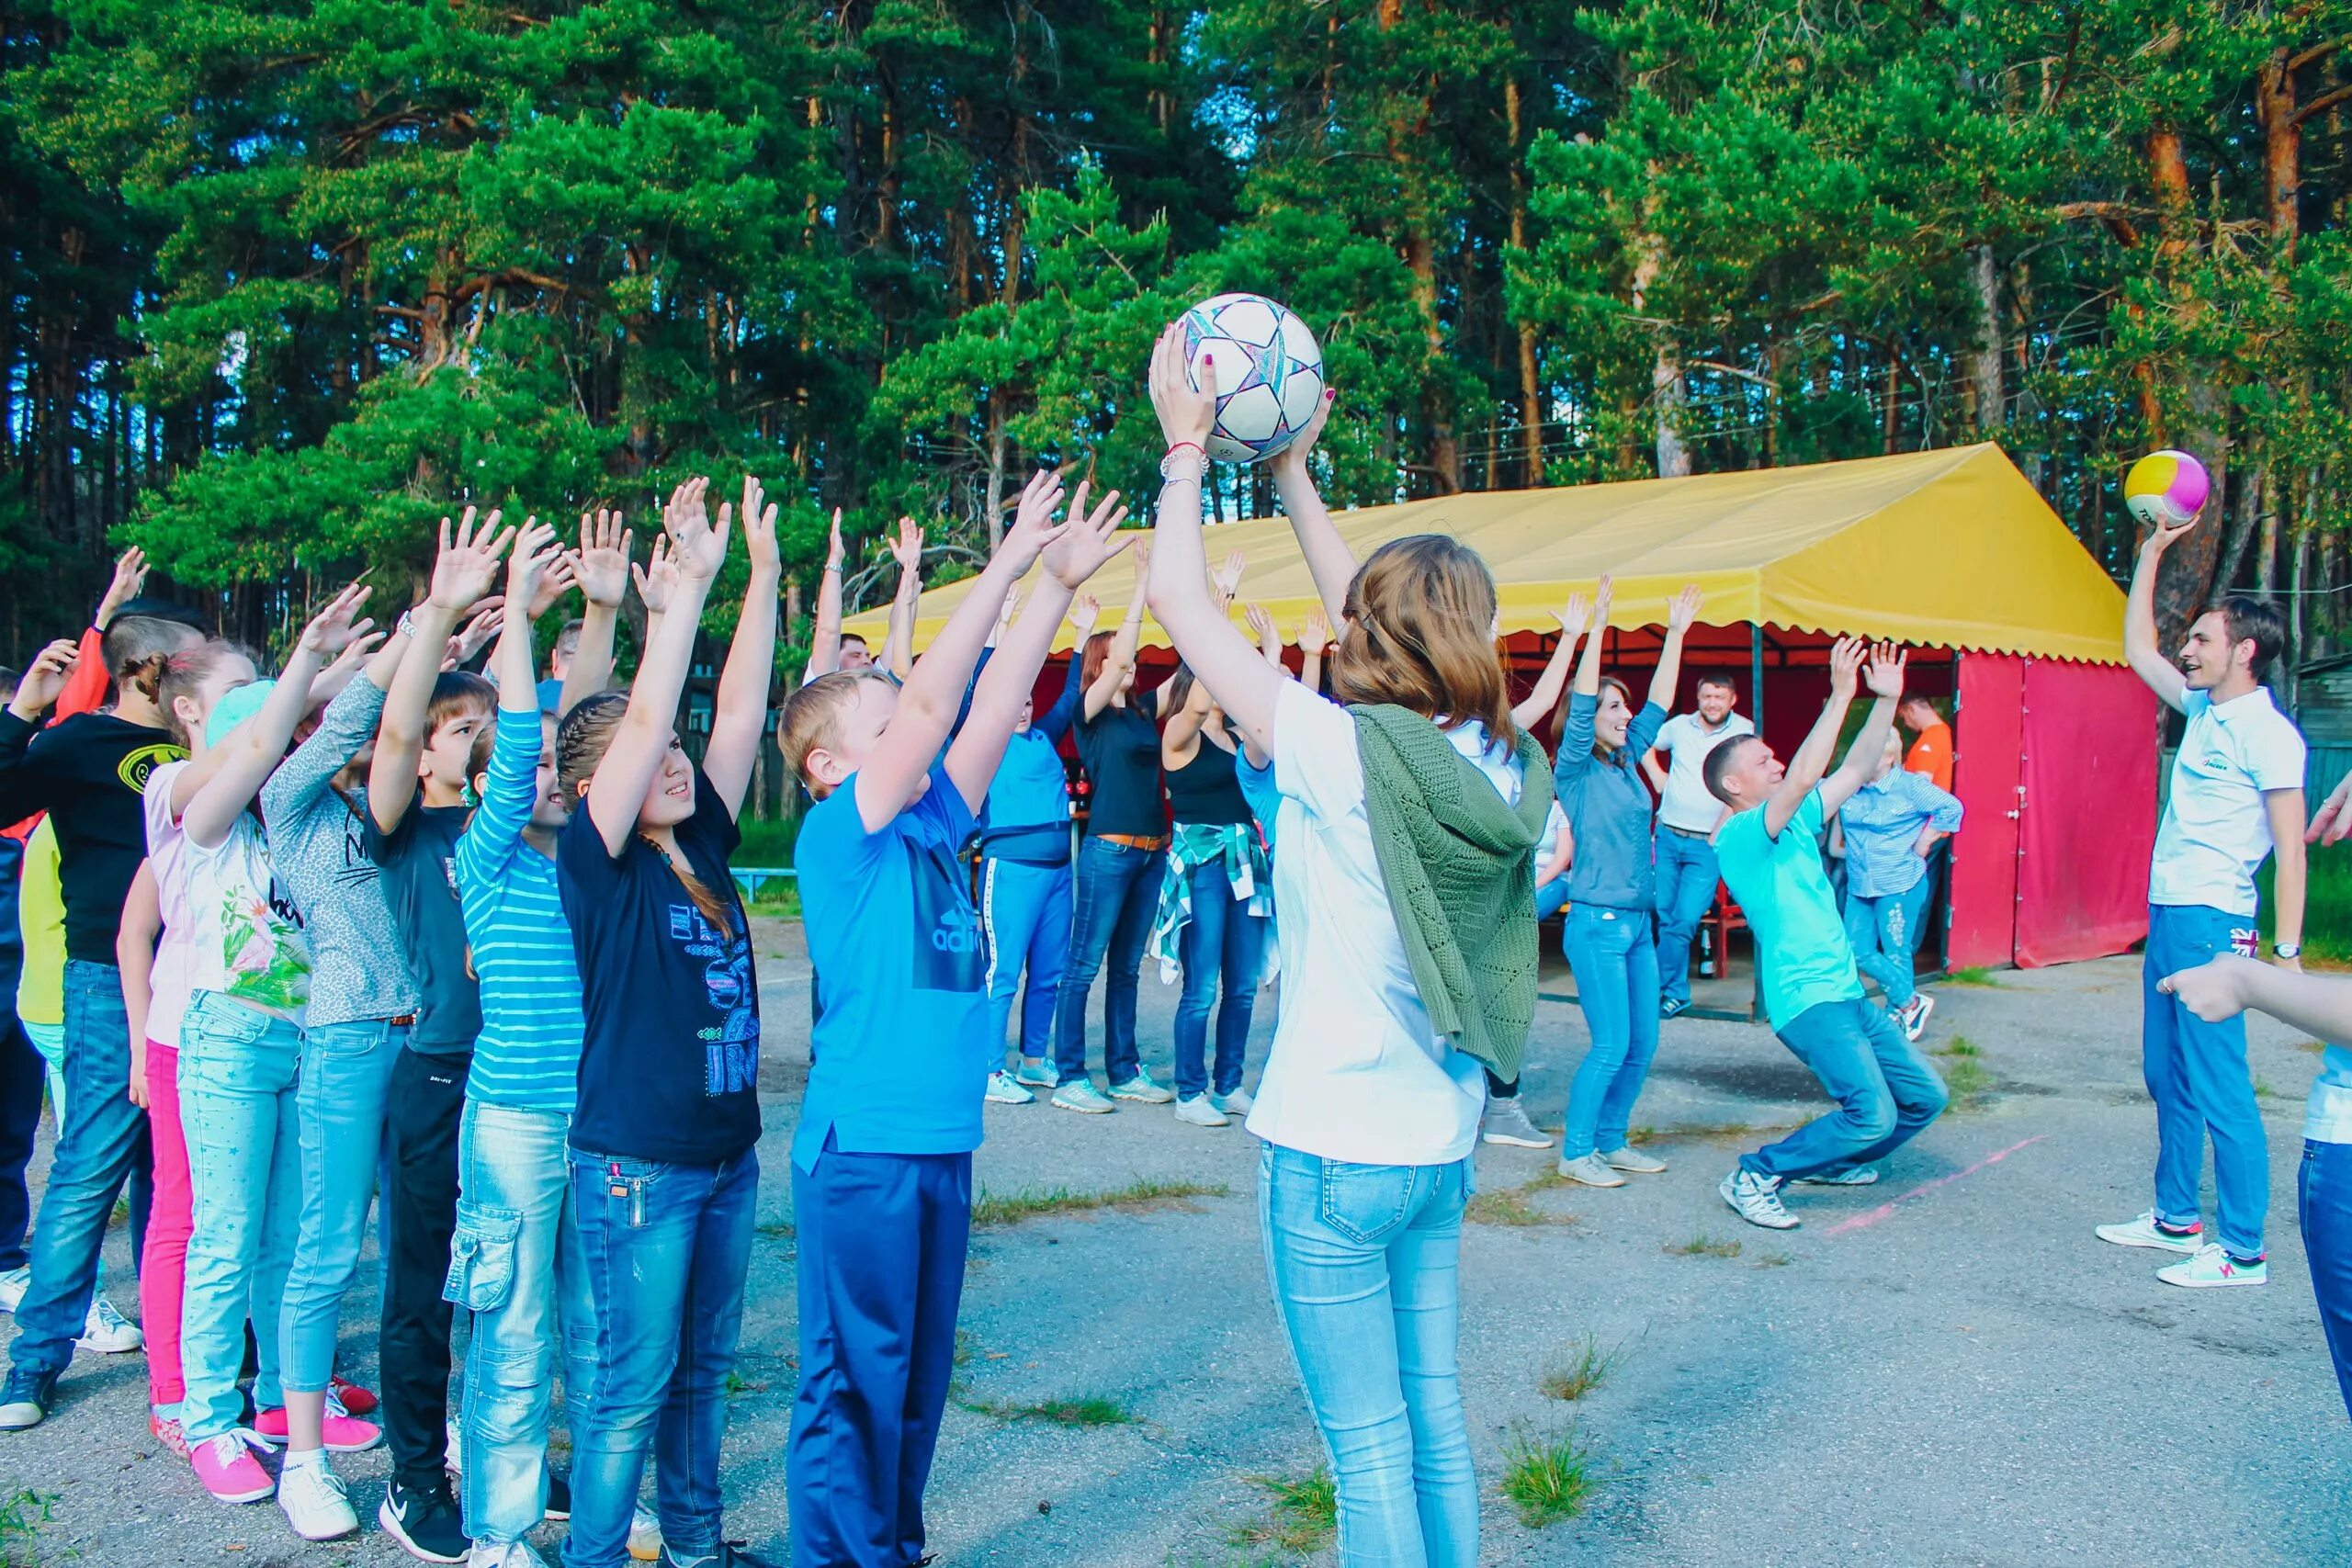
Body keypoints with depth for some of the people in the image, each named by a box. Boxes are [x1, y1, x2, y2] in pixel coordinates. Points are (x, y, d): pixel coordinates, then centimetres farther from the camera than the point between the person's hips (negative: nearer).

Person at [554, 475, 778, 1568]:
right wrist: (692, 576, -20)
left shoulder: (702, 845, 6)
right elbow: (643, 715, -20)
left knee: (704, 1366, 18)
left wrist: (764, 571, -1)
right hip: (636, 1163, -6)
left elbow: (739, 708, 2)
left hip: (727, 1153, 7)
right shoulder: (597, 860, -11)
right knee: (634, 1380, 3)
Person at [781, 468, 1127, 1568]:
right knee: (854, 1382, 2)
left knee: (918, 1375, 17)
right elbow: (929, 704, -18)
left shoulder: (933, 823, 9)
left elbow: (990, 707, 7)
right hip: (863, 1146, -7)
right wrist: (1010, 563, -17)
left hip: (944, 1140, 8)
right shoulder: (839, 836, -10)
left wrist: (1058, 583, 2)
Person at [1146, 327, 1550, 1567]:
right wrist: (1289, 469, 19)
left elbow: (1181, 603, -11)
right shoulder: (1503, 766, 0)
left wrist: (1188, 452, 1)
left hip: (1330, 1150, -7)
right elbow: (1368, 606, 13)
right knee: (1434, 1419, 19)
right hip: (1440, 1146, 7)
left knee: (1371, 1450, 4)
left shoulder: (1344, 752, -19)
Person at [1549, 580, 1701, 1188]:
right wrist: (1597, 626, -26)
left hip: (1638, 922, 8)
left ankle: (1612, 1141, 23)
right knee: (1611, 1047, -6)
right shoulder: (1574, 769, -8)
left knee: (1643, 1045, 10)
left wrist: (1676, 634, 10)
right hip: (1597, 924, -8)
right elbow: (1580, 704, -20)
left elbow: (1659, 705, 14)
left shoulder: (1625, 764, 11)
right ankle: (1575, 1153, 6)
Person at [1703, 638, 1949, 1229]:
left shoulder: (1796, 823, 15)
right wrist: (1841, 696, -25)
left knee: (1923, 1096, 11)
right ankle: (1755, 1178, -7)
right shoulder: (1736, 837, -12)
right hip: (1807, 997, -10)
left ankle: (1829, 1160, 27)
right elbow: (1803, 778, -25)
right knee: (1873, 1114, -21)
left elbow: (1856, 771, 16)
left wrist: (1886, 699, 6)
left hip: (1847, 992, 10)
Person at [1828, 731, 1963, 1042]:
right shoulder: (1849, 788, 6)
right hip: (1859, 886, 6)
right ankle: (1911, 1002, 15)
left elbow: (1951, 807, -8)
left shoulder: (1909, 786, -9)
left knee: (1896, 955, 0)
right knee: (1858, 951, 1)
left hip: (1899, 885, -6)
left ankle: (1898, 1015, 16)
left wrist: (1923, 843, -6)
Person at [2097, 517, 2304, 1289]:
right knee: (2167, 1077, 15)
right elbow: (2138, 650, 25)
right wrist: (2152, 554, 19)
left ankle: (2243, 1252, -1)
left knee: (2219, 1087, -7)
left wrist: (2287, 951, -18)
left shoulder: (2267, 732, -12)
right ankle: (2176, 1218, 26)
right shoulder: (2205, 711, 12)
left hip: (2213, 921, -9)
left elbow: (2290, 848, -14)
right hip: (2168, 913, 9)